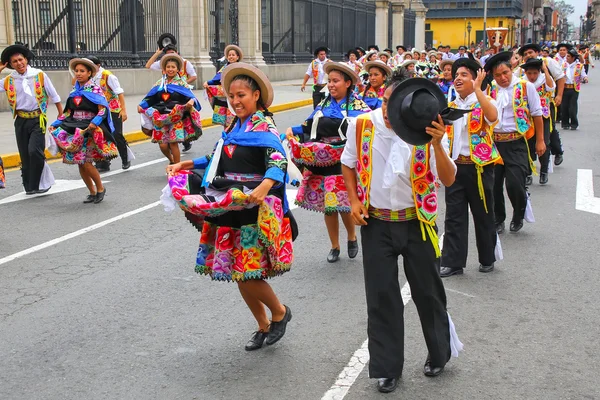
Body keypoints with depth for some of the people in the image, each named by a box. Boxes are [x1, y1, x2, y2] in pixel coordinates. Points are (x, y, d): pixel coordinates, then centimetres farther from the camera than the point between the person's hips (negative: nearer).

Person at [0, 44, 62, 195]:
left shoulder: (40, 75, -4)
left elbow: (54, 96, 1)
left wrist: (61, 116, 1)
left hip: (37, 119, -4)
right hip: (21, 120, 4)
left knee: (34, 151, -18)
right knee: (24, 154, 8)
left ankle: (41, 182, 0)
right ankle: (29, 186, 20)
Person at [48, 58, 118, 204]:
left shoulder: (95, 89, -5)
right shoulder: (74, 91, 13)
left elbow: (103, 109, -12)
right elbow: (68, 112, 17)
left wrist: (94, 122, -28)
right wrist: (55, 124, 10)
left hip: (90, 130, -6)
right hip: (75, 130, 6)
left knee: (85, 162, -12)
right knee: (79, 163, 3)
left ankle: (100, 188, 10)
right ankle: (92, 192, 18)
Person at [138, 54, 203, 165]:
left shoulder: (181, 83, 3)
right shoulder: (160, 83, 11)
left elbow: (191, 96, -8)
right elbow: (150, 98, 8)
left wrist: (191, 101, -30)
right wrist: (141, 105, -8)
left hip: (177, 118, -3)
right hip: (161, 118, 3)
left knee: (173, 143, -11)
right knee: (162, 144, -2)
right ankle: (171, 161, 29)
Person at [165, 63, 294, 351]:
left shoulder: (264, 127, -12)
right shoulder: (233, 126, 12)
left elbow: (278, 164, -26)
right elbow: (219, 159, 25)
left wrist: (264, 188, -44)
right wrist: (187, 164, 16)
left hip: (254, 215, -8)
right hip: (229, 213, 8)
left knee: (247, 275, -7)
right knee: (239, 275, 12)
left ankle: (280, 312, 21)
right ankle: (263, 327, 30)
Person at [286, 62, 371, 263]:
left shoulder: (357, 106, -3)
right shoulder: (324, 104, 11)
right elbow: (309, 127, 14)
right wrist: (292, 131, -1)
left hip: (344, 162, -4)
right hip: (321, 161, 5)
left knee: (344, 204, -6)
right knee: (327, 205, 8)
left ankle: (352, 237, 24)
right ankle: (334, 246, 24)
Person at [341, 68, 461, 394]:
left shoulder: (427, 132, -12)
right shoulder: (362, 125, -8)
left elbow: (448, 180, -18)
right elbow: (348, 164, 8)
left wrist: (437, 145, -33)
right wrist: (354, 201, -3)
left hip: (417, 222, -1)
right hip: (375, 223, 1)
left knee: (427, 291, 12)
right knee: (381, 296, 6)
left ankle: (439, 353, 37)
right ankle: (387, 367, 22)